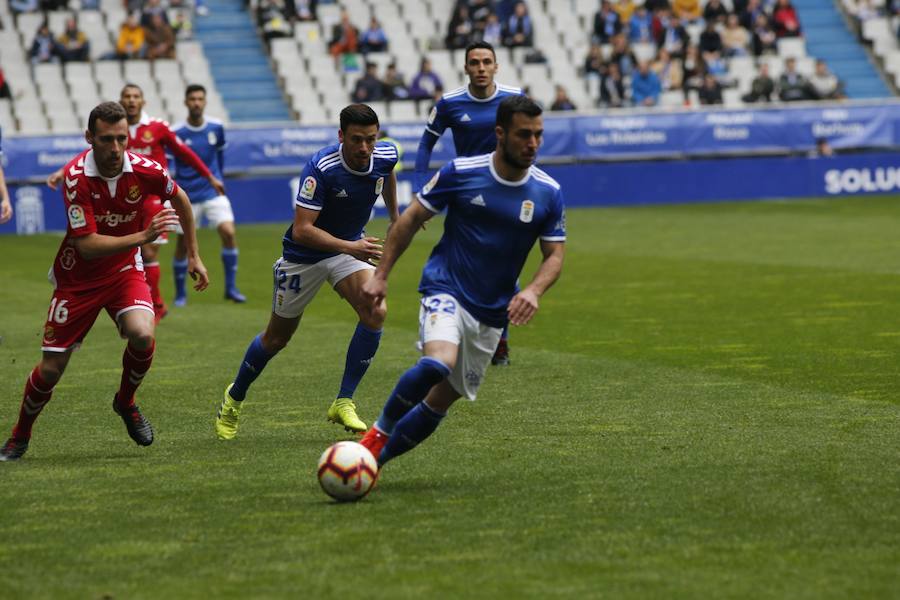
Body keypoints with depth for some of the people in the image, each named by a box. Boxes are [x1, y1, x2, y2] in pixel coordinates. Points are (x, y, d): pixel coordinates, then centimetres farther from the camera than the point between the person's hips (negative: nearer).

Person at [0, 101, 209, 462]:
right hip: (77, 278, -2)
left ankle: (125, 402, 3)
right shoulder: (76, 176, -26)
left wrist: (193, 255, 10)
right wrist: (143, 236, -37)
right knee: (50, 369, -1)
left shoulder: (143, 170, -17)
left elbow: (180, 200, 6)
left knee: (142, 334, -28)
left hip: (124, 271, 2)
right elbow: (87, 246, -29)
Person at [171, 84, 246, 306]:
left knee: (228, 232, -15)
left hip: (213, 191, 2)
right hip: (187, 196, -2)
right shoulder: (175, 133, -11)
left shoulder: (216, 127, 0)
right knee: (183, 244, 2)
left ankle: (231, 287, -5)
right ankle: (180, 294, 18)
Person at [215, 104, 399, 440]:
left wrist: (395, 217, 21)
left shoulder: (385, 156, -14)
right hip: (303, 257, -4)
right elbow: (301, 230, -35)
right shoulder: (321, 168, -32)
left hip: (351, 246, 4)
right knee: (277, 338, 11)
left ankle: (343, 403, -12)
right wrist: (349, 247, -45)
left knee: (375, 312, -24)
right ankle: (234, 399, 39)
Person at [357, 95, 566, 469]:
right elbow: (411, 218, 1)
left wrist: (533, 291, -17)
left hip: (492, 312, 4)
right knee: (438, 363, -32)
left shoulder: (548, 193, -3)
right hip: (445, 290, -4)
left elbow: (554, 255, 4)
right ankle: (379, 434, -10)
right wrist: (381, 274, 0)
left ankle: (375, 458, 24)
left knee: (444, 397, 6)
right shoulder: (460, 172, -9)